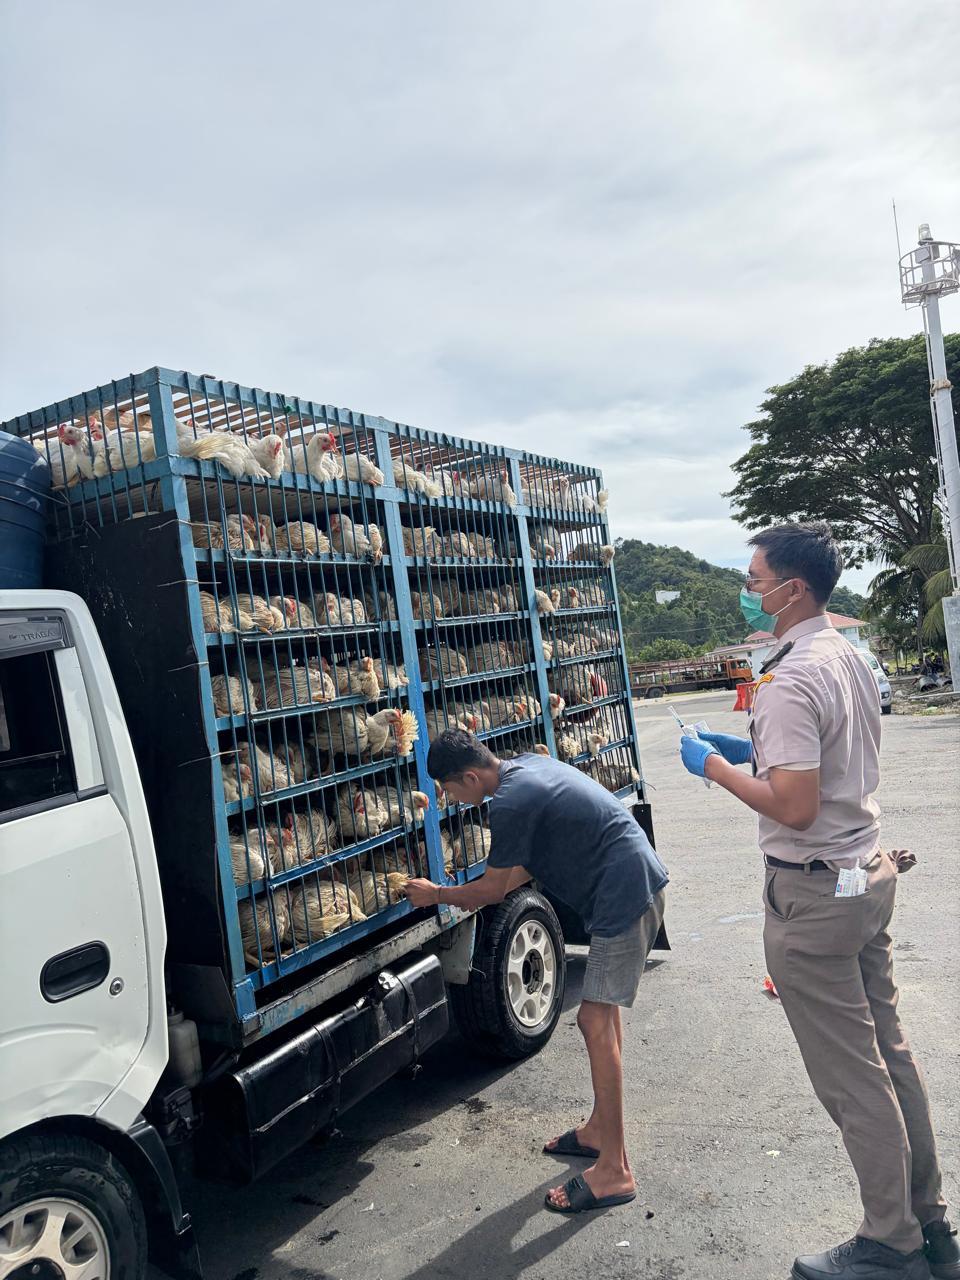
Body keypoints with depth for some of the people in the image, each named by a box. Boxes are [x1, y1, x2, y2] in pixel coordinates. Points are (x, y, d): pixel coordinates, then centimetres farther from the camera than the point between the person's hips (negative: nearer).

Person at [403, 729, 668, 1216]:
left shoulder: (510, 804, -19)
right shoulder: (528, 765, 10)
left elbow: (490, 889, -6)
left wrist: (435, 894, 9)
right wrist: (485, 894, 22)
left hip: (625, 893, -11)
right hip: (637, 883, 11)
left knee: (596, 1020, -7)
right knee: (603, 1011, 18)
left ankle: (613, 1171, 0)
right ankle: (602, 1129, 31)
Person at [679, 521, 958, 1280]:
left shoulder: (789, 682, -23)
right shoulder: (851, 657, 7)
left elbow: (795, 808, -27)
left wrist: (715, 766, -14)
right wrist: (759, 750, 13)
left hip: (814, 894, -10)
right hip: (870, 873, 10)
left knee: (852, 1078, 5)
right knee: (889, 1054, 19)